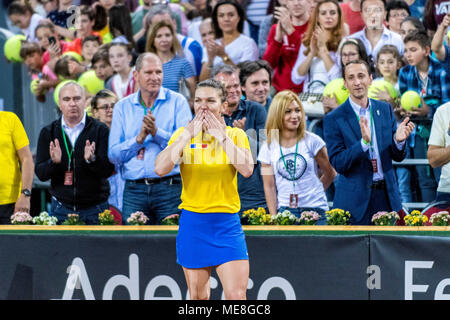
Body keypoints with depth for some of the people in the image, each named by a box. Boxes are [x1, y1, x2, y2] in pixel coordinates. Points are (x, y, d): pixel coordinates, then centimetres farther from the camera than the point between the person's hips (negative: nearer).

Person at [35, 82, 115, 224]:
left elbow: (108, 170, -7)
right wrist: (53, 162, -20)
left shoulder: (100, 130, 0)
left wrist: (92, 159, -27)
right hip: (61, 208, 1)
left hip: (94, 208, -1)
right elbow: (40, 174, 0)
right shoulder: (48, 132, 6)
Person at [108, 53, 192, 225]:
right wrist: (139, 138, -9)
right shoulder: (122, 107, 12)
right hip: (134, 189, 2)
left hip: (170, 189, -2)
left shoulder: (177, 101, 5)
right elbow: (114, 155, 5)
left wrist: (156, 132, -16)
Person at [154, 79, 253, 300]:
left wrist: (222, 137, -14)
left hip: (227, 225, -1)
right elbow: (160, 168, -13)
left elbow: (247, 170, -16)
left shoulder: (236, 135, 3)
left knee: (237, 296, -11)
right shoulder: (183, 134, 4)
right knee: (198, 297, 6)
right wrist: (188, 134, -14)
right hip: (192, 222, 1)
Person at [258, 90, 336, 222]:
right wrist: (274, 217, -2)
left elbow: (330, 174, 10)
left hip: (314, 208, -1)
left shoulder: (312, 141, 1)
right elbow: (269, 186, 5)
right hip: (284, 210, 1)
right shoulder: (268, 147, 5)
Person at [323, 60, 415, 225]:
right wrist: (363, 143, -25)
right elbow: (337, 163, -10)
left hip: (387, 197, 4)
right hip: (354, 200, -3)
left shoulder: (385, 109, 9)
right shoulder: (334, 118, -4)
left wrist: (399, 140, -12)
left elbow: (397, 157, 11)